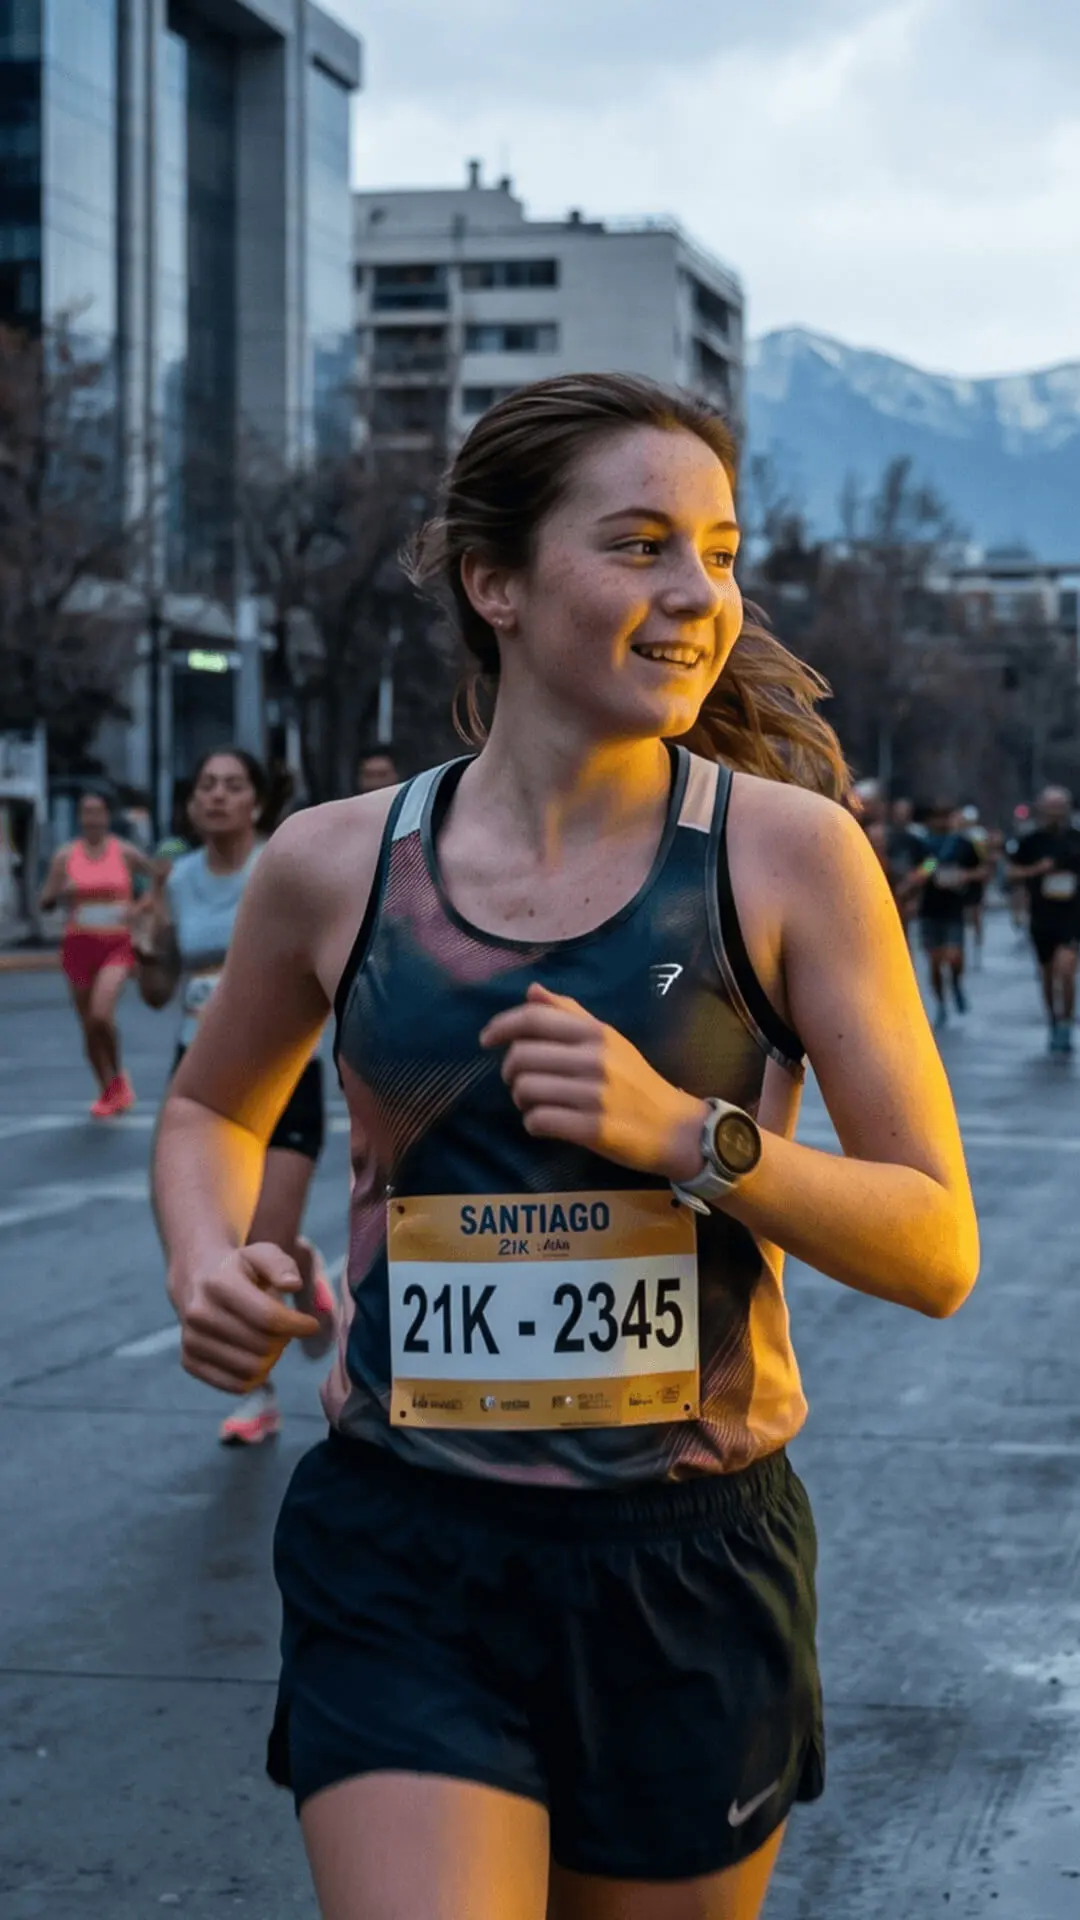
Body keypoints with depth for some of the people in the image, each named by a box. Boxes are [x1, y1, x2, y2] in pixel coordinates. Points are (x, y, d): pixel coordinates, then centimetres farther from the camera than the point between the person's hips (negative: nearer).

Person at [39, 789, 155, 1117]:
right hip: (79, 943, 3)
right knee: (88, 1025, 7)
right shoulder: (65, 856, 3)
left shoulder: (125, 853, 1)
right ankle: (107, 1091, 25)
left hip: (118, 943, -3)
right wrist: (59, 894, -16)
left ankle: (117, 1077, 2)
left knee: (101, 1014, -22)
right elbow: (44, 903, 4)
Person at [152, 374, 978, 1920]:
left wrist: (688, 1134, -20)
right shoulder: (334, 866, -1)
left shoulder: (787, 852, -6)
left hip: (691, 1568, 0)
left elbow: (939, 1249, -5)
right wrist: (207, 1267, -2)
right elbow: (213, 1109, 19)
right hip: (404, 1566, 0)